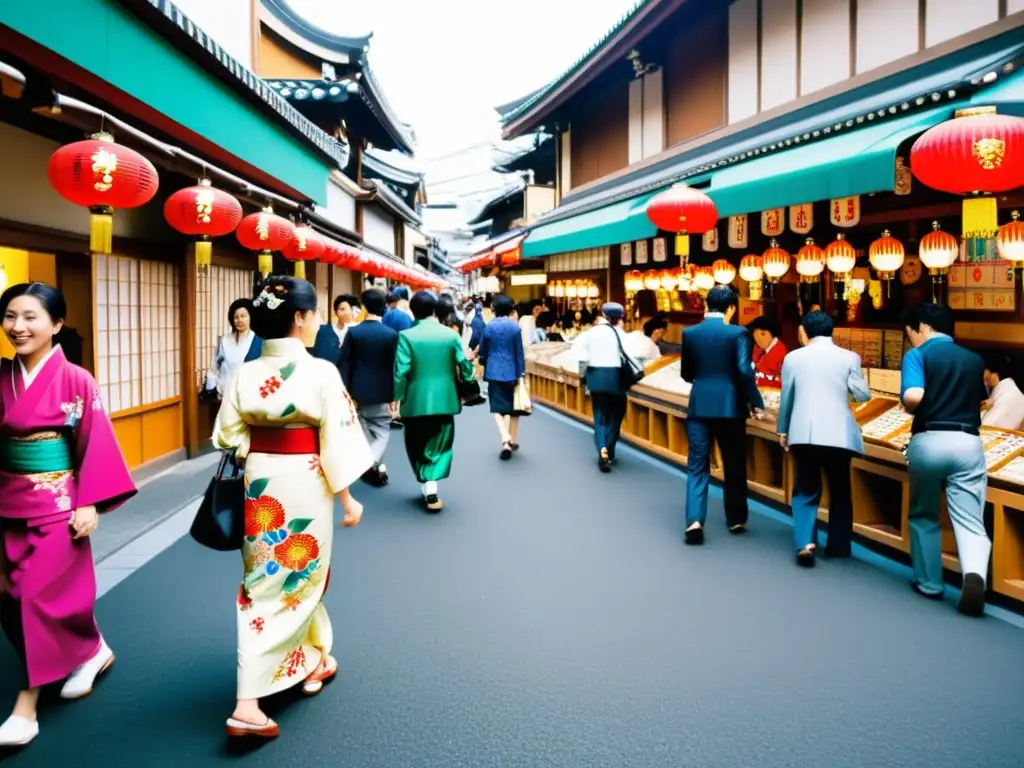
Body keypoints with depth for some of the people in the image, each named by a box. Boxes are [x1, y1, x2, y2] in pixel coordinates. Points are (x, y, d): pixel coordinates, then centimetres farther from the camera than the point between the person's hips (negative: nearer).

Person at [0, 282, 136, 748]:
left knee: (39, 596, -5)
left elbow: (96, 446, -10)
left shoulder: (76, 381, -11)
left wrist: (90, 504, -12)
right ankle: (94, 651, 33)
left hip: (56, 504, -5)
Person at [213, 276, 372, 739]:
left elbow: (230, 438, -1)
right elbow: (336, 440, -13)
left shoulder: (246, 374, -1)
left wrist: (256, 466, 13)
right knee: (300, 577, 10)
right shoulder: (321, 372, -13)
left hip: (260, 483, 4)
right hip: (305, 484, -4)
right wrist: (347, 497, -4)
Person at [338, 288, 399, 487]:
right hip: (382, 392, -1)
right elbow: (394, 366, -6)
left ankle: (373, 467, 25)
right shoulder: (392, 334, -8)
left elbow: (344, 363, -6)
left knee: (363, 431, 16)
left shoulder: (353, 331, -7)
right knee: (381, 432, 9)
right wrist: (394, 396, 2)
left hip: (358, 390, 1)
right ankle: (373, 463, -14)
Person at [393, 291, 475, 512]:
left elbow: (401, 371, -12)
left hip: (416, 401, -1)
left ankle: (428, 488, 18)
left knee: (418, 447, 16)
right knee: (438, 445, 10)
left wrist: (396, 397, 1)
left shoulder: (406, 336, -8)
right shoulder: (451, 334, -2)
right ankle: (431, 490, -3)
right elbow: (465, 366, -1)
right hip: (444, 400, 1)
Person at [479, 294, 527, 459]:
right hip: (511, 371, 0)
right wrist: (521, 372, 2)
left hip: (494, 371, 0)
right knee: (513, 406, 15)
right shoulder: (515, 327, -5)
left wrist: (484, 363, 25)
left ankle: (505, 439, -20)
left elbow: (483, 350, 6)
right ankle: (513, 440, 22)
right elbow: (519, 352, -4)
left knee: (497, 407, 1)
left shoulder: (489, 327, -2)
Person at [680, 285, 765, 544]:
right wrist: (756, 403, -7)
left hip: (699, 406, 2)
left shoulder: (689, 333, 3)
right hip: (730, 405, -2)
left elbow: (686, 373, 9)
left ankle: (694, 520, -12)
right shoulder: (737, 333, -7)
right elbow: (744, 371, -15)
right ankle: (736, 520, 22)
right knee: (734, 465, 13)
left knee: (697, 465, 4)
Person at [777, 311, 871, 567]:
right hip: (839, 434, 0)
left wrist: (782, 430, 21)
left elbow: (786, 398, 9)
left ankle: (804, 543, -8)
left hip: (803, 433, 0)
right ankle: (838, 546, 21)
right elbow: (862, 395, 0)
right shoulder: (849, 357, 1)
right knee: (840, 491, 16)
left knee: (805, 490, 10)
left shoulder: (794, 357, 4)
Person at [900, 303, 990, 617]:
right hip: (967, 443, 2)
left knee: (924, 516, 17)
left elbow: (912, 396, -18)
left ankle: (929, 583, 24)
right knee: (970, 522, -1)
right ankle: (974, 574, -28)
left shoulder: (917, 355, -2)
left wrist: (911, 410, 2)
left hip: (929, 441, -2)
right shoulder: (974, 360, 14)